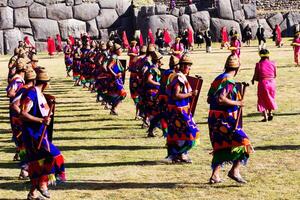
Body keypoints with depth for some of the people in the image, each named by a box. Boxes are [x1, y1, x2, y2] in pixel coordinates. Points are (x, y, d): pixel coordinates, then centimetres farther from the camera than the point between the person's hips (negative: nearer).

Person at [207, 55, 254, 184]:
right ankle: (235, 171, -14)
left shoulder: (218, 79, 14)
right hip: (225, 119, -9)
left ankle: (215, 175, 19)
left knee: (221, 146, 17)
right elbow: (221, 99, -26)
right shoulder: (229, 81, -14)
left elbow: (209, 99, 17)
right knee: (243, 142, -7)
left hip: (214, 119, 9)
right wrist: (237, 103, -16)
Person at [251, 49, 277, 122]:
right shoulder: (272, 64, -2)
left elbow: (255, 77, -8)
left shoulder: (259, 64, -10)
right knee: (270, 99, 24)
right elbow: (275, 76, 5)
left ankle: (265, 116, 3)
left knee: (262, 100, 9)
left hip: (263, 83, -3)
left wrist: (253, 80, 13)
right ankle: (270, 113, 17)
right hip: (272, 83, 3)